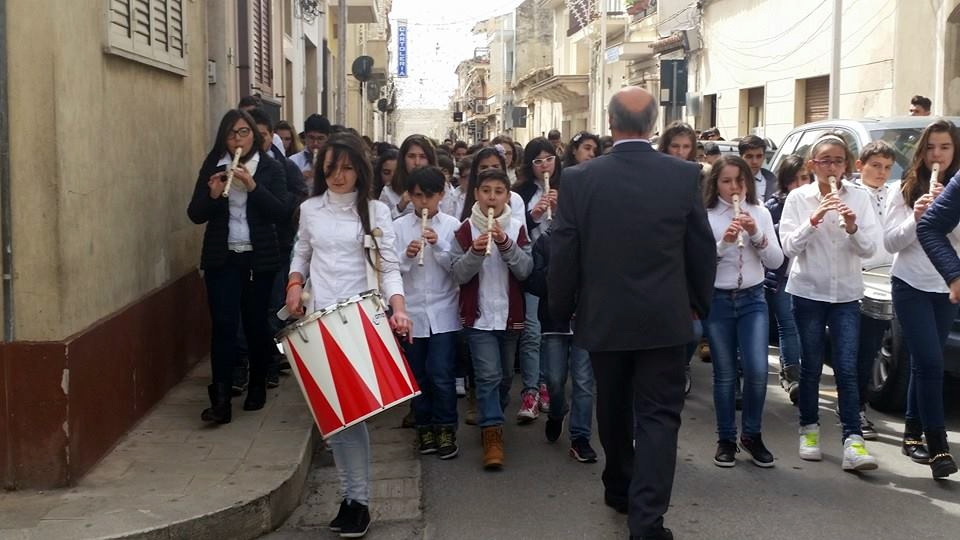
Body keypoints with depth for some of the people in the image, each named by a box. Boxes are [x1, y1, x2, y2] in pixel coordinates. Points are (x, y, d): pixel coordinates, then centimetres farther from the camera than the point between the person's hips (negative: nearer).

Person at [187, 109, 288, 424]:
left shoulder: (271, 168, 1)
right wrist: (212, 194, -18)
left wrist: (252, 185, -20)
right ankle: (220, 399, -12)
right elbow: (195, 214, 1)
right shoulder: (212, 167, 4)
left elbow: (281, 212, -10)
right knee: (223, 324, -8)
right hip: (222, 259, 0)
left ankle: (257, 387, 26)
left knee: (256, 323, 8)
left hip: (259, 258, 0)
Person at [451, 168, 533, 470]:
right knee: (488, 375, -10)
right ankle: (493, 436, -9)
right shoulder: (466, 230, -3)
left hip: (510, 314, 3)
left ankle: (491, 420, 33)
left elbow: (525, 271, -8)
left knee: (504, 374, 14)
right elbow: (459, 274, -7)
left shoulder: (517, 228, 1)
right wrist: (475, 251, -24)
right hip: (479, 315, -3)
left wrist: (506, 244, -22)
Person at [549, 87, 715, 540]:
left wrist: (561, 309, 9)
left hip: (604, 317, 1)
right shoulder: (685, 175, -7)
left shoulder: (578, 178, -9)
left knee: (613, 409, 19)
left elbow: (562, 254, -4)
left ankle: (620, 489, 37)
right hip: (665, 318, -1)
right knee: (658, 415, 3)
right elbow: (703, 249, 0)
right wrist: (698, 302, 15)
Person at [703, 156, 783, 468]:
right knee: (724, 374, 5)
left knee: (757, 371, -8)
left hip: (752, 299, 2)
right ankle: (726, 439, 19)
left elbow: (776, 261, -1)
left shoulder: (760, 213, 2)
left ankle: (752, 435, 13)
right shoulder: (706, 217, -5)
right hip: (717, 300, -1)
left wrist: (756, 235, -15)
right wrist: (723, 241, -24)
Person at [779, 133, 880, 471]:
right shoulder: (799, 198, -3)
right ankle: (809, 430, 23)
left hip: (846, 294, 1)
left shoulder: (859, 198, 0)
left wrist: (852, 227, -23)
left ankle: (852, 442, -6)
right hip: (808, 292, 0)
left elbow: (869, 249, -4)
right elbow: (788, 247, -10)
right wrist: (814, 220, -23)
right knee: (812, 366, 8)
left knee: (847, 368, -5)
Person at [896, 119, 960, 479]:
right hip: (910, 287, -3)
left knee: (924, 364, 11)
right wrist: (916, 217, -18)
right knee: (931, 363, -10)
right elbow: (890, 242, -3)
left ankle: (914, 433, 22)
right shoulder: (905, 191, -1)